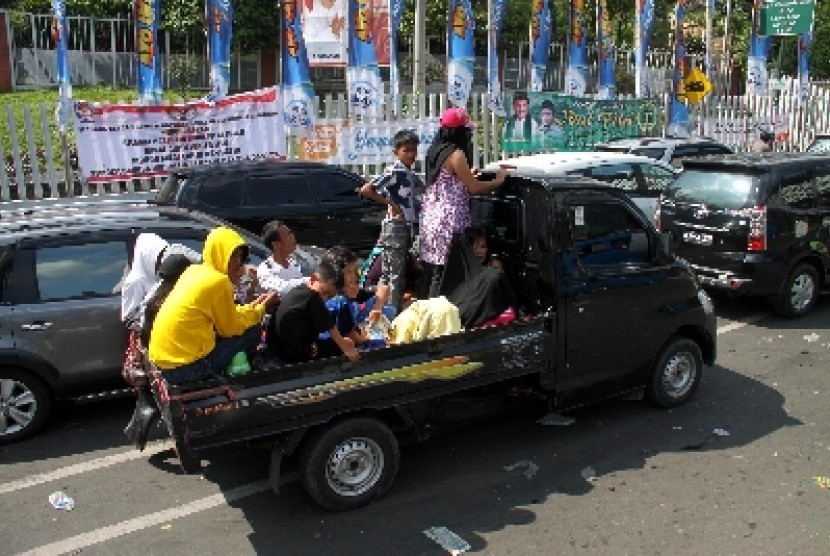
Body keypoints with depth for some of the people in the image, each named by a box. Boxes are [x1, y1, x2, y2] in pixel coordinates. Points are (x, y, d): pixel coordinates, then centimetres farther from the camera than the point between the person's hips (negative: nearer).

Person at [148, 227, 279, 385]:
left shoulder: (194, 270, 10)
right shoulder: (219, 281, -14)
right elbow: (230, 329, -5)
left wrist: (252, 306, 15)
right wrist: (262, 308, 6)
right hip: (184, 366, -9)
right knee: (252, 331, 2)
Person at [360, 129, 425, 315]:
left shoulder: (411, 175, 14)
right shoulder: (394, 172, -12)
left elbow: (424, 191, 31)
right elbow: (366, 190, -22)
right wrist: (390, 203, -18)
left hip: (407, 228, 9)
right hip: (395, 228, -9)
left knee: (387, 274, 11)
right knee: (396, 275, -7)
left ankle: (378, 312, 16)